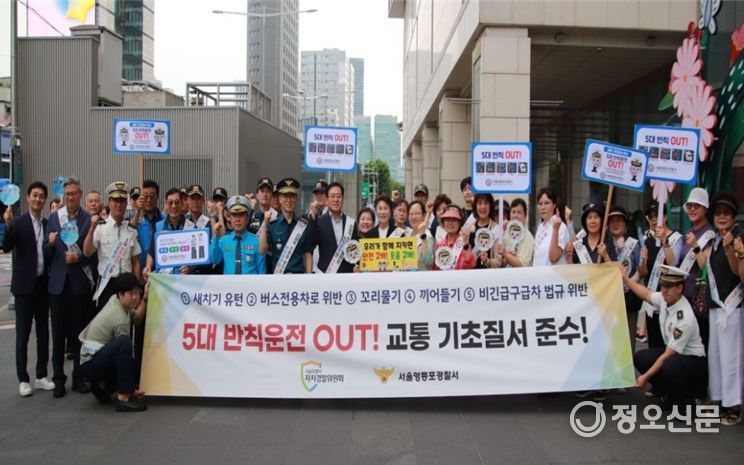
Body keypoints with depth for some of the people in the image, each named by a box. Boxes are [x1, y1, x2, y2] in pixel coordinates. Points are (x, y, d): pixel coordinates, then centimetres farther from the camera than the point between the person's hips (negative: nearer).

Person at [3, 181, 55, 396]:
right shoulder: (18, 222, -6)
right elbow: (6, 248, -18)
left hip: (43, 283, 5)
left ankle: (41, 376, 20)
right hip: (25, 284, -5)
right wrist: (8, 225, -33)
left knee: (43, 331, 10)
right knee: (23, 333, 1)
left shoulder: (48, 224, 8)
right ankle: (23, 379, 9)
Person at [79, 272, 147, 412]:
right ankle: (123, 398, -30)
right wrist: (131, 389, -12)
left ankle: (102, 386, 15)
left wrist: (145, 298, 1)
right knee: (124, 342, -36)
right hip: (90, 365, -10)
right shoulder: (120, 320, -24)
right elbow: (124, 349, -19)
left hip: (99, 356, 10)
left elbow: (137, 319, 16)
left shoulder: (114, 299, 0)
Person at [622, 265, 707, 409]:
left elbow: (668, 356, -27)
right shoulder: (664, 299, -10)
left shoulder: (685, 318, -31)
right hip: (672, 353, 8)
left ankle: (686, 403, -8)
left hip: (694, 360, -8)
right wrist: (626, 279, 17)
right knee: (640, 358, -7)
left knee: (670, 366, -36)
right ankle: (670, 392, 9)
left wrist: (646, 377, -24)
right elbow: (646, 294, 16)